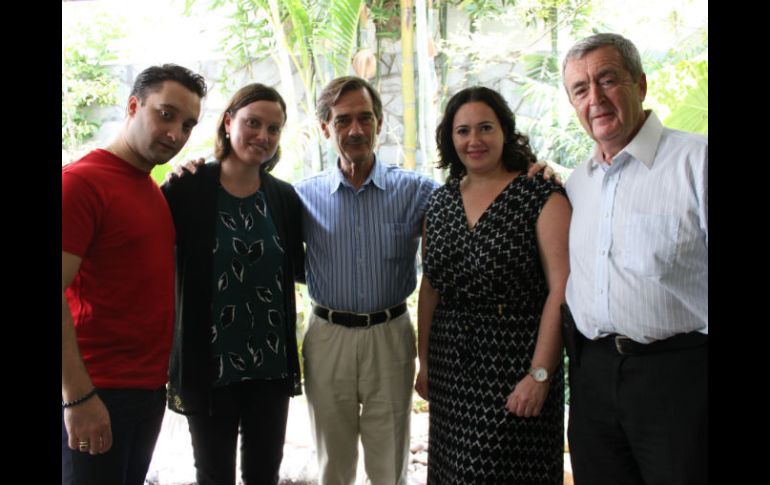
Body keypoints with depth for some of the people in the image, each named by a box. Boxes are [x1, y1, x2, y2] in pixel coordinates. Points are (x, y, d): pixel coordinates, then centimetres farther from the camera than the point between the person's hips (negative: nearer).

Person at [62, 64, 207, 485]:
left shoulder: (155, 191, 12)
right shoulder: (80, 180, -14)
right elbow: (57, 292, -20)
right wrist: (78, 396, -22)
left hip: (150, 388, 8)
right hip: (94, 394, -8)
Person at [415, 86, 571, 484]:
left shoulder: (542, 196, -7)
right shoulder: (440, 202, 9)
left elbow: (561, 290, -13)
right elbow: (430, 288, 12)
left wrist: (540, 374, -18)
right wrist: (424, 362, 10)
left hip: (516, 360, -5)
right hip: (450, 365, 5)